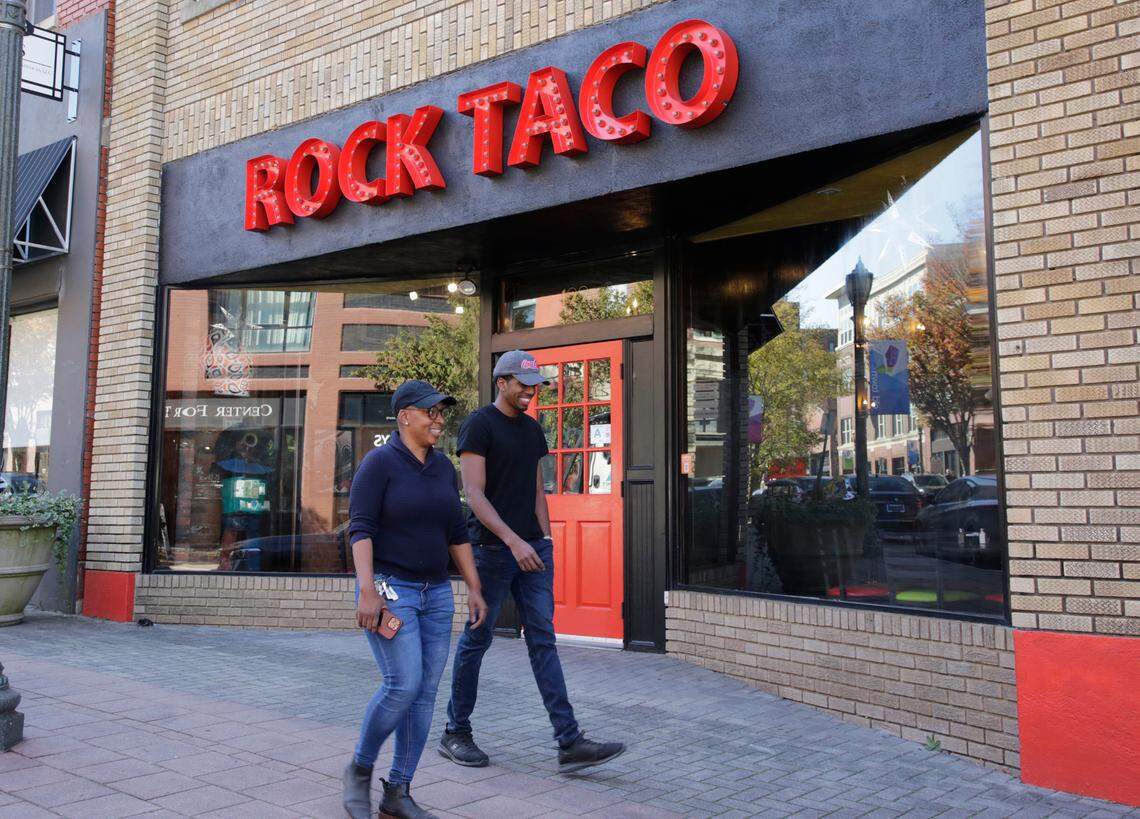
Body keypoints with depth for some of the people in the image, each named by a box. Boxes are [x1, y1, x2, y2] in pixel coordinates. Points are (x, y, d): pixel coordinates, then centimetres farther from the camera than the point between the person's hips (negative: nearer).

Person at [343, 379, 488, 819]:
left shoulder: (443, 467, 10)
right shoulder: (378, 463, -9)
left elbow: (457, 533, 13)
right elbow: (361, 530, -15)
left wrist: (474, 589, 9)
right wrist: (367, 590, -25)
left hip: (435, 593, 7)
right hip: (389, 589, -6)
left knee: (425, 695, 3)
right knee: (403, 686, -15)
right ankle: (360, 769, 10)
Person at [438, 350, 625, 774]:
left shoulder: (532, 429, 15)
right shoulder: (479, 425, -8)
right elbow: (474, 493, -16)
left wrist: (545, 538, 10)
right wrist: (513, 541, -24)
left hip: (532, 547, 7)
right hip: (493, 547, -7)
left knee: (543, 639, 2)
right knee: (477, 639, 4)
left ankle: (569, 743, 1)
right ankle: (455, 734, 20)